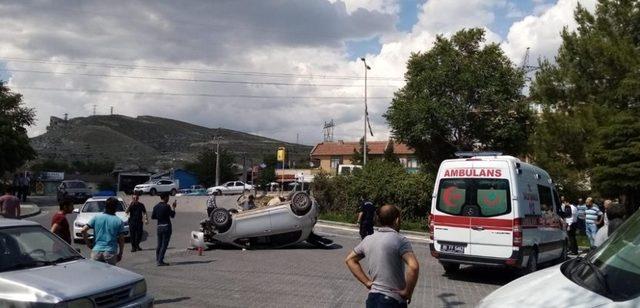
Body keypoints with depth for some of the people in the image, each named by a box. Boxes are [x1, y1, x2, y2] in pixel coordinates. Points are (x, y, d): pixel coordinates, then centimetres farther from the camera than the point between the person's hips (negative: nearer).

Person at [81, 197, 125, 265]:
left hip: (96, 251, 2)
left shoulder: (96, 217, 4)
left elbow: (83, 230, 0)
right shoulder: (119, 221, -1)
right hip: (110, 252, -2)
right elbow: (121, 240, -1)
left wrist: (88, 244, 10)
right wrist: (120, 254, 9)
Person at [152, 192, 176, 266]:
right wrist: (173, 207, 5)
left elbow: (152, 216, 10)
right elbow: (172, 215, -6)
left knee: (159, 244, 15)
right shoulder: (166, 206, -12)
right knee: (164, 245, -4)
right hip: (166, 226, -7)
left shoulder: (156, 206, 7)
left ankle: (157, 260, 19)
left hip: (159, 226, 7)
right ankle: (160, 261, -7)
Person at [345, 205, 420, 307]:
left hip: (372, 298, 6)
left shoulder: (368, 240, 7)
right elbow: (413, 267, -27)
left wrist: (367, 282, 11)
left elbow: (350, 259, 18)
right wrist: (408, 292, -13)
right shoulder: (400, 240, -13)